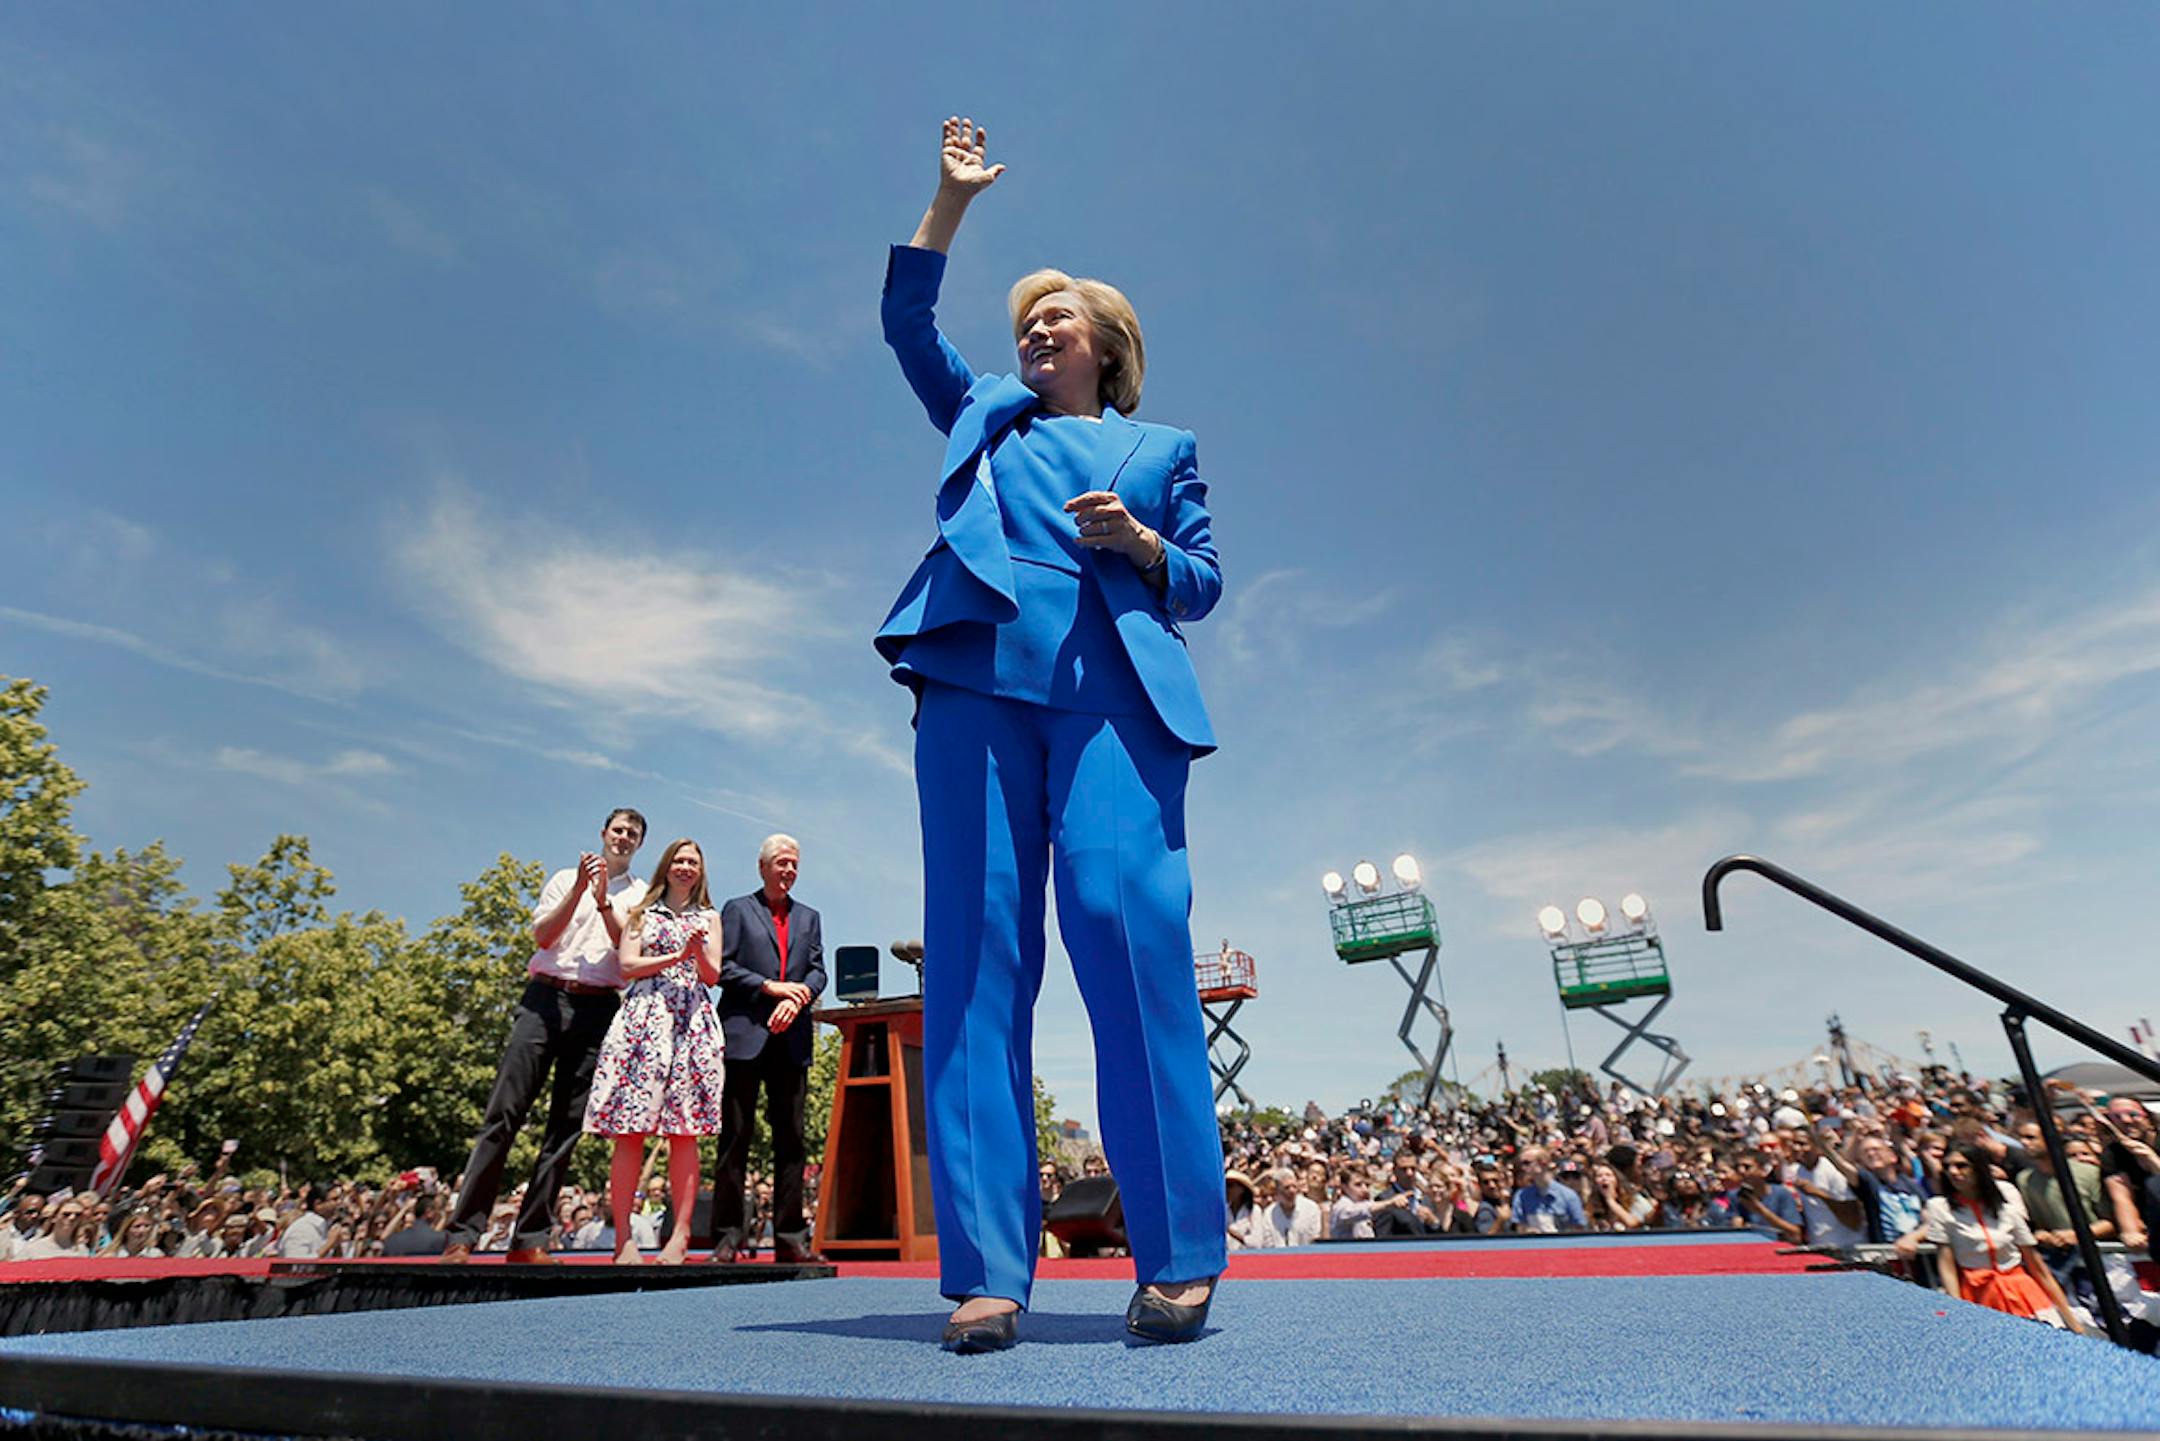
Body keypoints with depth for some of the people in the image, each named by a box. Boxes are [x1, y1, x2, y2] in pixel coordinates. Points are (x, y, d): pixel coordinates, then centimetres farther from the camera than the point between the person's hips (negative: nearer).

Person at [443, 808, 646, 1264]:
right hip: (546, 995, 0)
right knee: (504, 1113, -7)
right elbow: (542, 936, 2)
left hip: (598, 1009, 0)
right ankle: (462, 1234, -3)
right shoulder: (565, 878, 15)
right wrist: (578, 889, -8)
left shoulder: (641, 896, 13)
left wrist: (604, 900, -9)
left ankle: (529, 1239, 5)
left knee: (567, 1127, 0)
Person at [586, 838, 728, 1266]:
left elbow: (712, 976, 10)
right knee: (630, 1132, -7)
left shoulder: (708, 918, 19)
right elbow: (627, 966, 4)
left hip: (691, 1023, 1)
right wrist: (677, 956, -7)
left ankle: (680, 1236, -4)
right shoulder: (641, 914, 17)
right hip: (642, 1018, 0)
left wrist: (698, 951, -9)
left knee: (684, 1131, -5)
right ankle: (623, 1236, -3)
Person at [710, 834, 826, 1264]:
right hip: (745, 1035, -3)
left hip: (792, 1040, 4)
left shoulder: (809, 918, 19)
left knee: (791, 1137, 3)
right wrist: (771, 987, -11)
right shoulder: (736, 910, 8)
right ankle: (727, 1236, 6)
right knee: (736, 1135, -1)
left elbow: (817, 972, 11)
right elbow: (721, 967, -2)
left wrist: (796, 999, -9)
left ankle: (790, 1238, 8)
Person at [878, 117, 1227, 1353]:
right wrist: (954, 198, 26)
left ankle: (1179, 1256, -9)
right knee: (976, 946, -8)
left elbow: (1202, 584, 17)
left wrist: (1138, 543, -1)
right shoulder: (987, 416, 31)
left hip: (1111, 688, -2)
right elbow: (909, 319, 29)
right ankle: (987, 1269, -5)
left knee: (1128, 923, -17)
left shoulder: (1162, 448, 24)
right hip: (979, 679, 2)